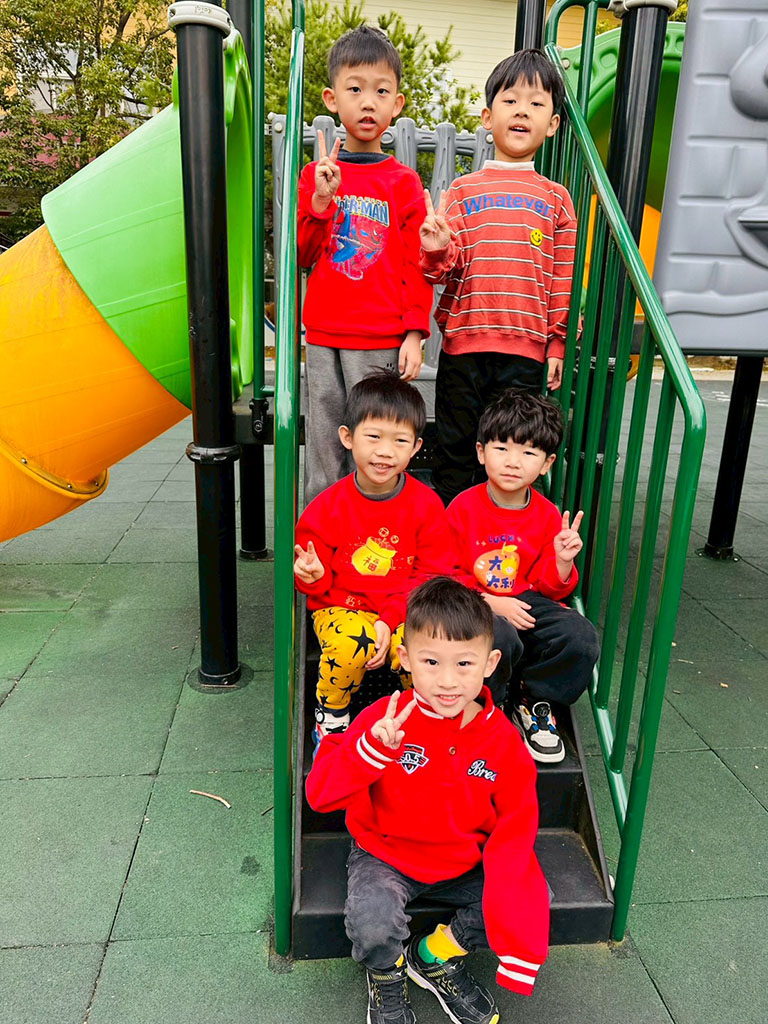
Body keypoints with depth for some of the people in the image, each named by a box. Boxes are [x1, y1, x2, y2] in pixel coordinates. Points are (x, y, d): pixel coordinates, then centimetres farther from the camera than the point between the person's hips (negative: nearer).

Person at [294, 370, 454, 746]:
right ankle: (331, 712, 1)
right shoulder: (328, 507, -5)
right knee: (349, 644, -33)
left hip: (403, 614, 1)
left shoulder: (427, 505, -4)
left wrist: (390, 619, -16)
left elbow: (433, 576, -4)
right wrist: (312, 574, -22)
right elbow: (317, 575, 4)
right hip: (341, 609, 0)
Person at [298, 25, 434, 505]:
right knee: (324, 452, 7)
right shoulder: (317, 174, 9)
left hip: (383, 342, -2)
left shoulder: (404, 182, 3)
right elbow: (302, 257, 6)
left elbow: (418, 266, 2)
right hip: (324, 338, 2)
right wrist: (319, 202, -8)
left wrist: (415, 334, -5)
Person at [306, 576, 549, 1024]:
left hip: (466, 864, 3)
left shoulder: (504, 740, -13)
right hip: (385, 856, -3)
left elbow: (514, 834, -8)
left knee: (535, 900, -14)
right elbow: (320, 794, -22)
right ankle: (386, 977, 11)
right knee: (372, 924, -29)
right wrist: (370, 749, -41)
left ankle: (436, 957, 11)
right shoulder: (384, 719, -20)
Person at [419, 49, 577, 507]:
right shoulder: (462, 190, 7)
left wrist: (558, 344, 5)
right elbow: (446, 264, 4)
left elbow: (563, 279, 9)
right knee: (455, 450, 9)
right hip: (464, 341, 0)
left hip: (526, 348, 0)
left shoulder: (555, 199, 9)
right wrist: (437, 250, -19)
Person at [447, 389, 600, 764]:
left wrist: (562, 562, -15)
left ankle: (532, 702, 8)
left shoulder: (548, 516, 2)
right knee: (500, 640, -36)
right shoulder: (464, 508, -8)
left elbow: (550, 587, 8)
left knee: (581, 639, -20)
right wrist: (491, 603, -17)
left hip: (526, 602, 4)